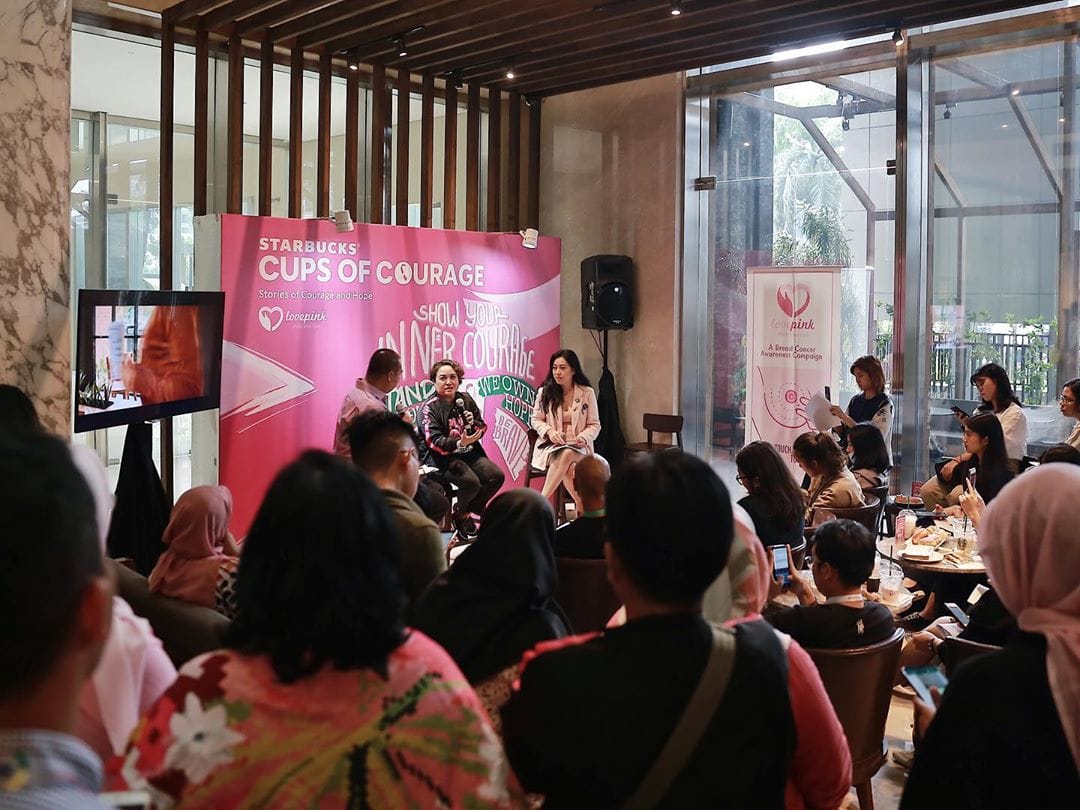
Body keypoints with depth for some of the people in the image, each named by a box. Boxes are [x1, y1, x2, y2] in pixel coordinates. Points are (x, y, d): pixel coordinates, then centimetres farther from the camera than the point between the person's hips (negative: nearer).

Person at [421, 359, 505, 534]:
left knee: (497, 476, -16)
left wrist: (474, 423, -9)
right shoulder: (429, 408, -7)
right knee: (471, 482, -29)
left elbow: (483, 428, 15)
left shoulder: (466, 399, 10)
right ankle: (460, 513, 5)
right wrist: (459, 443, -31)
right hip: (445, 458, -6)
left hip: (471, 453, 6)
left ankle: (472, 507, 9)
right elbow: (434, 441, -17)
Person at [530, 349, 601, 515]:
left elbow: (594, 425, 6)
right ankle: (582, 507, -24)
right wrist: (549, 432, -11)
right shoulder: (544, 392, 3)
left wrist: (584, 437, -15)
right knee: (568, 467, -35)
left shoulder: (587, 393, 3)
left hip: (578, 446, 0)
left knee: (567, 455, -38)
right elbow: (536, 420, 10)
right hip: (550, 445, 0)